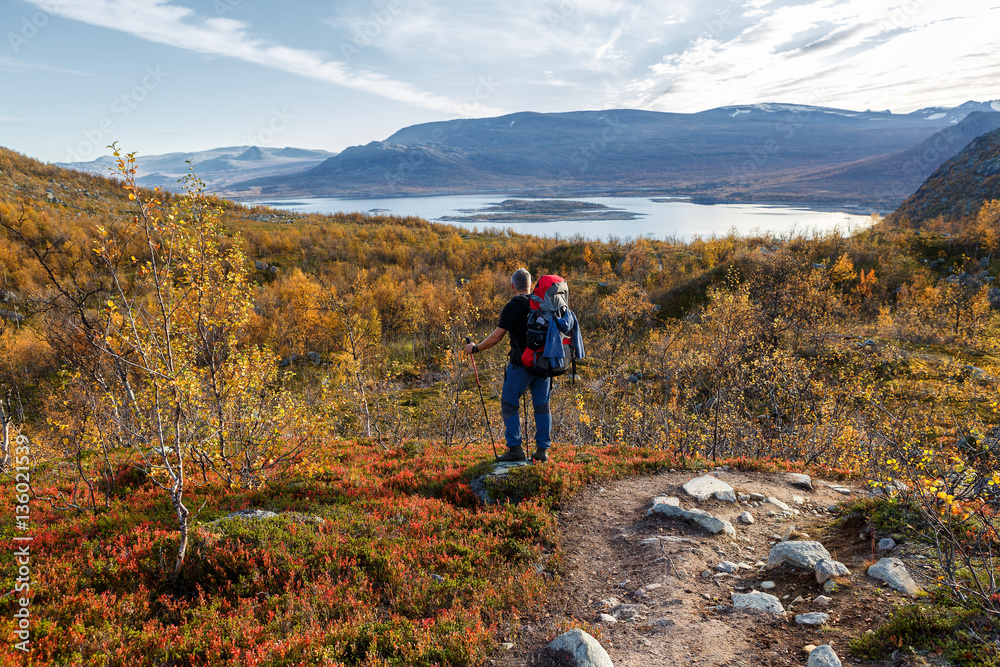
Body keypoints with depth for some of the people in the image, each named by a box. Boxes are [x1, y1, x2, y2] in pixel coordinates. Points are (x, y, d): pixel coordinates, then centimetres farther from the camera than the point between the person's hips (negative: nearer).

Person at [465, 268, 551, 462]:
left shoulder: (513, 307, -10)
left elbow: (496, 337, -11)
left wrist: (476, 348, 2)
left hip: (522, 363, -6)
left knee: (509, 404, 6)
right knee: (542, 405, 10)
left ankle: (515, 449, 3)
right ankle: (542, 450, 12)